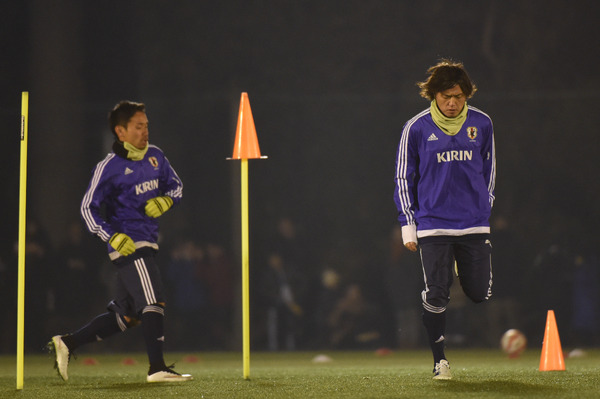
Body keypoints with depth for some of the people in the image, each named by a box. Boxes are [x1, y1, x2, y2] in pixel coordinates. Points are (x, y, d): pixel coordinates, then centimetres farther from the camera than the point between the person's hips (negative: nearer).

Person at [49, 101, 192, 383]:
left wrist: (165, 201, -2)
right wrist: (114, 237, -19)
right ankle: (157, 368, -14)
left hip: (146, 245, 8)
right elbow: (88, 208, -6)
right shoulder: (109, 167, -8)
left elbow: (176, 185, 22)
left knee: (125, 316, 9)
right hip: (128, 245, -8)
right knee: (153, 301, -16)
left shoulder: (155, 156, 10)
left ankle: (67, 343, 19)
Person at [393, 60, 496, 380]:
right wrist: (408, 225, 4)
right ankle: (439, 359, 7)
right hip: (432, 226, -2)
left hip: (475, 225, 2)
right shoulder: (416, 128, -1)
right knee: (436, 295, -5)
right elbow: (404, 177, 6)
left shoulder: (482, 123, 5)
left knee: (480, 294, 0)